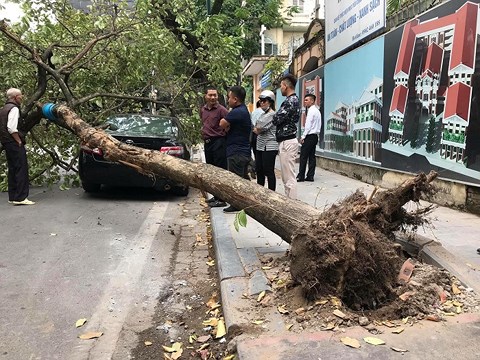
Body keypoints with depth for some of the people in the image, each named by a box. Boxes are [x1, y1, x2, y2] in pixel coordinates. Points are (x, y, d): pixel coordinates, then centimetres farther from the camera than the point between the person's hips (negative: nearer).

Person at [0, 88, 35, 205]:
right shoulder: (14, 108, -12)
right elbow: (11, 128, -23)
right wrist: (19, 141, -15)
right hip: (15, 144, -10)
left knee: (13, 169, 14)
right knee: (21, 169, -9)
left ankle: (12, 197, 18)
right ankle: (21, 198, -11)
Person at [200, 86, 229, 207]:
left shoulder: (221, 110, -10)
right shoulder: (202, 110, 12)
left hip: (218, 142, -8)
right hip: (207, 142, 8)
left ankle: (221, 199, -2)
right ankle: (216, 196, 24)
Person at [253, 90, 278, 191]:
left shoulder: (272, 114, -12)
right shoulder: (263, 114, 17)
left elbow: (257, 130, -16)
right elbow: (257, 129, 15)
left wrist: (257, 129, 4)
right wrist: (258, 129, -5)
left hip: (269, 147, -9)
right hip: (260, 146, 9)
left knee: (269, 172, -5)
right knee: (259, 170, 14)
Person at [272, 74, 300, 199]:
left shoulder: (290, 101, -15)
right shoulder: (294, 100, 17)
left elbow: (276, 120, -16)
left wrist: (275, 115, 3)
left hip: (287, 142, -11)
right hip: (289, 140, 11)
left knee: (289, 177, -7)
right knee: (287, 176, 15)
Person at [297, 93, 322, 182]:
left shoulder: (311, 111, -11)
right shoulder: (317, 111, 17)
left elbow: (308, 125, -16)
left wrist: (303, 136, -14)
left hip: (310, 136, -10)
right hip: (315, 136, 10)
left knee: (303, 156, -7)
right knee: (312, 157, 7)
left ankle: (301, 176, -5)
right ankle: (310, 176, 8)